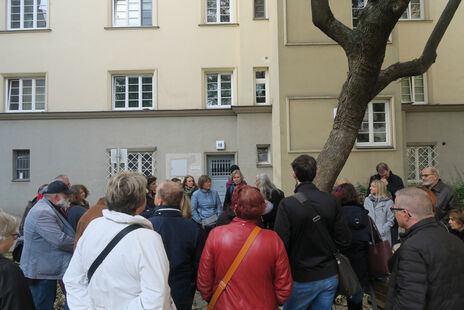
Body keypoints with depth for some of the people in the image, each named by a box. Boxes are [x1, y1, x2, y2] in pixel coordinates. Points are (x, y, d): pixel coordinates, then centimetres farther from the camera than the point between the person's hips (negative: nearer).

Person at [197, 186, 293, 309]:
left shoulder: (215, 235, -19)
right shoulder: (273, 239, -19)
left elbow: (203, 282, -10)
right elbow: (284, 290, -11)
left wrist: (210, 299, 9)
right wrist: (272, 303, 9)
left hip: (224, 305, 0)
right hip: (263, 306, 0)